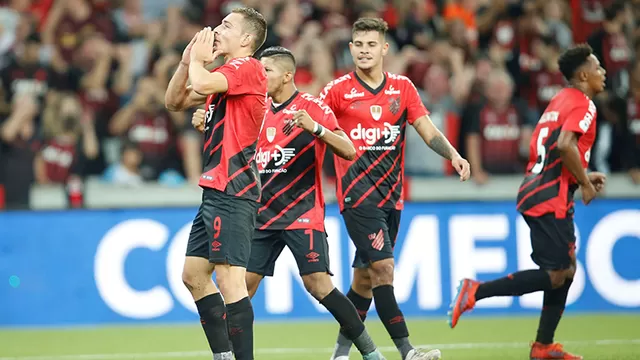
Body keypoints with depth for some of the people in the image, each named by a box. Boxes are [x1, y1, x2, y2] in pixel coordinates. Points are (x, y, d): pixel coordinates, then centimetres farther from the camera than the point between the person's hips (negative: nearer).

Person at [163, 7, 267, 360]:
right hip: (216, 190, 11)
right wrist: (188, 60, 11)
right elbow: (174, 101, 24)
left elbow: (203, 84, -26)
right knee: (194, 274, 12)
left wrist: (198, 58, -5)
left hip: (232, 191, -11)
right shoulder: (224, 75, 20)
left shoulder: (247, 67, -10)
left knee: (229, 278, -15)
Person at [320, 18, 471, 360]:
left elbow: (428, 131, 3)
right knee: (383, 267, -15)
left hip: (391, 196, 5)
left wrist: (454, 155, -12)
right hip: (358, 194, -5)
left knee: (365, 276, 10)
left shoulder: (403, 87, 8)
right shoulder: (338, 90, -2)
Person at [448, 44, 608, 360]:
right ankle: (476, 291, -13)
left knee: (567, 270, 14)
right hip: (551, 199, -10)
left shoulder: (559, 101, 19)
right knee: (555, 274, -10)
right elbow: (565, 145, -25)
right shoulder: (583, 104, -10)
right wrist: (585, 182, -13)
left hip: (536, 190, 10)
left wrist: (583, 177, 19)